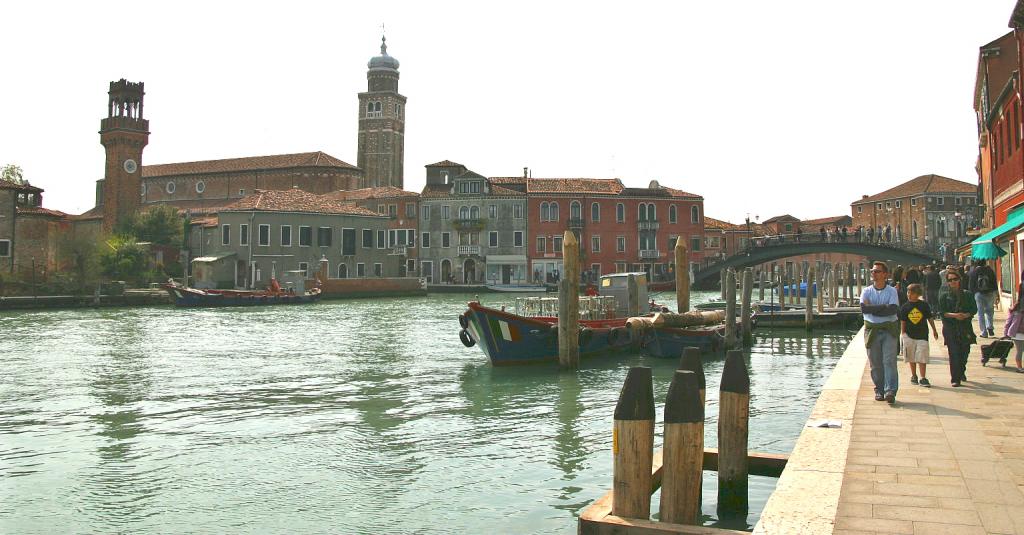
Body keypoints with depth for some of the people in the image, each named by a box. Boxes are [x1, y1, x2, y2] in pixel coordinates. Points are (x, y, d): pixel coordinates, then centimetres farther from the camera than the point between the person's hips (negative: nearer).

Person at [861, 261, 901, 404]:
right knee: (875, 362, 4)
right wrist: (884, 307, -11)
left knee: (889, 360, -11)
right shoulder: (867, 291, 7)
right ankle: (879, 390, 14)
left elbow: (894, 309, -14)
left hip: (889, 329, -2)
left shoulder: (892, 291, 2)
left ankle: (890, 391, -15)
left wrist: (873, 309, -11)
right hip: (872, 330, 2)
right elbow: (863, 308, -11)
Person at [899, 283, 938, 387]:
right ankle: (913, 376, 25)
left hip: (922, 335, -1)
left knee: (922, 358, -5)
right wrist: (902, 333, 3)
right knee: (911, 358, 10)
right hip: (909, 335, 1)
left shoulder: (924, 305, -1)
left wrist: (934, 330, 12)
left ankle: (923, 378, -2)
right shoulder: (905, 307, 1)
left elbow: (930, 318, 8)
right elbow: (902, 321, 5)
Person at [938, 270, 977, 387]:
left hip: (965, 328, 2)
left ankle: (961, 372, 35)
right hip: (950, 329, -2)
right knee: (954, 354, -9)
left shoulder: (967, 295, 9)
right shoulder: (944, 297, 4)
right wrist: (954, 315, -17)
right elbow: (941, 312, -2)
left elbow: (974, 309, 6)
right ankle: (955, 379, -6)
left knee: (965, 352, 7)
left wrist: (966, 315, -13)